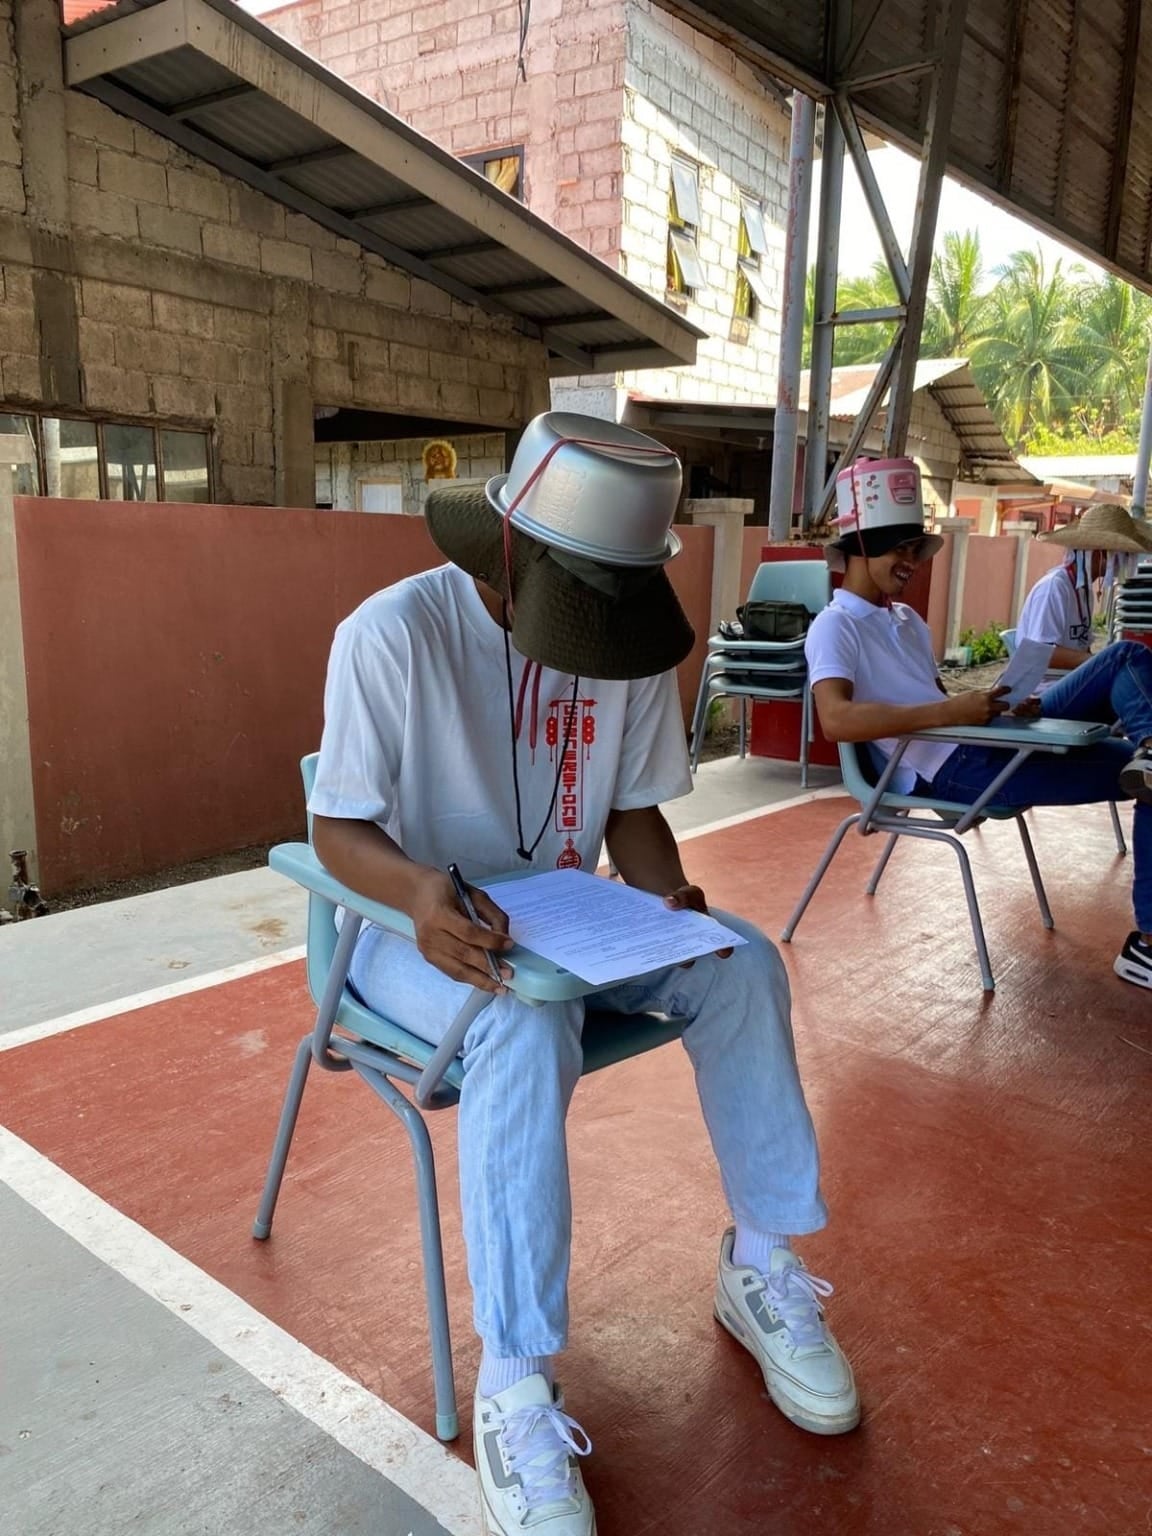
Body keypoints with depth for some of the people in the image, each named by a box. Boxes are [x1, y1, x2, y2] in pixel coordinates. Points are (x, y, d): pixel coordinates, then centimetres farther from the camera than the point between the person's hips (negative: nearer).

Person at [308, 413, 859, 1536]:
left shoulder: (626, 640, -5)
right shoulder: (392, 634, -20)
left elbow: (633, 807, 1)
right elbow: (339, 828, -18)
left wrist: (667, 900, -20)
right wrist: (419, 890, -39)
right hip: (419, 926, -4)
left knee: (743, 962, -17)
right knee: (526, 1024, -36)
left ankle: (759, 1266, 0)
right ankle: (515, 1388, -24)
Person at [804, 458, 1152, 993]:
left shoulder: (907, 619, 22)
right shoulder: (834, 627, -10)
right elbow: (836, 720, -29)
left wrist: (1001, 705, 1)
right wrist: (949, 712, -32)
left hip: (988, 740, 9)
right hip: (950, 770, -9)